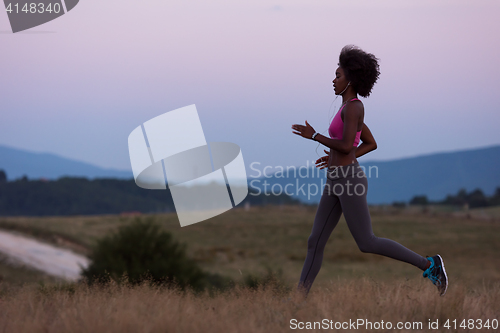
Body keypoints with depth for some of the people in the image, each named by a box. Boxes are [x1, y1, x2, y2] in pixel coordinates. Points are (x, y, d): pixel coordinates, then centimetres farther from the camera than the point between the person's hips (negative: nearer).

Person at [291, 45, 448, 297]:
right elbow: (371, 144, 25)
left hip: (349, 182, -10)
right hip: (337, 183, 10)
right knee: (315, 241, 4)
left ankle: (428, 265, 0)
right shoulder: (351, 109, 17)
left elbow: (347, 146, -22)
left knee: (367, 244, -7)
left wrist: (313, 136, -11)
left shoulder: (353, 106, -13)